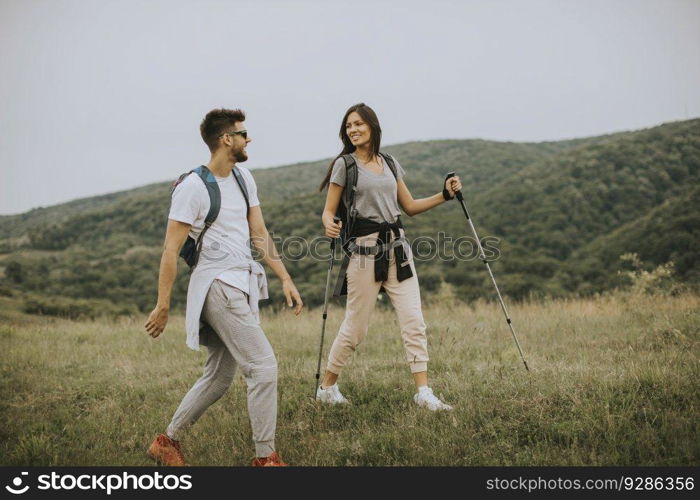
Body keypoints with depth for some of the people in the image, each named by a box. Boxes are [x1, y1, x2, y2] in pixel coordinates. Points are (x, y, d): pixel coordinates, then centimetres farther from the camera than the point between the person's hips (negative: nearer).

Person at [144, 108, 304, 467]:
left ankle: (167, 442, 26)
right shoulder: (192, 187, -12)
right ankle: (265, 457, -1)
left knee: (219, 377, 13)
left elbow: (260, 235, 13)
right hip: (218, 286, -9)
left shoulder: (243, 178, 13)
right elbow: (171, 250, -12)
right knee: (264, 366, -11)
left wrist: (285, 279, 5)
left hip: (243, 286, 9)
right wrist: (163, 306, -13)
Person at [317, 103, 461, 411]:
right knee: (355, 328, 1)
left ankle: (423, 392, 2)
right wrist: (330, 226, -24)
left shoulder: (390, 163, 14)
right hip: (364, 249, -5)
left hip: (396, 247, 5)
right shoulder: (344, 164, -1)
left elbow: (410, 206, 19)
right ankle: (327, 387, 19)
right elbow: (328, 212, -1)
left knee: (414, 322, -2)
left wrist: (445, 195, 7)